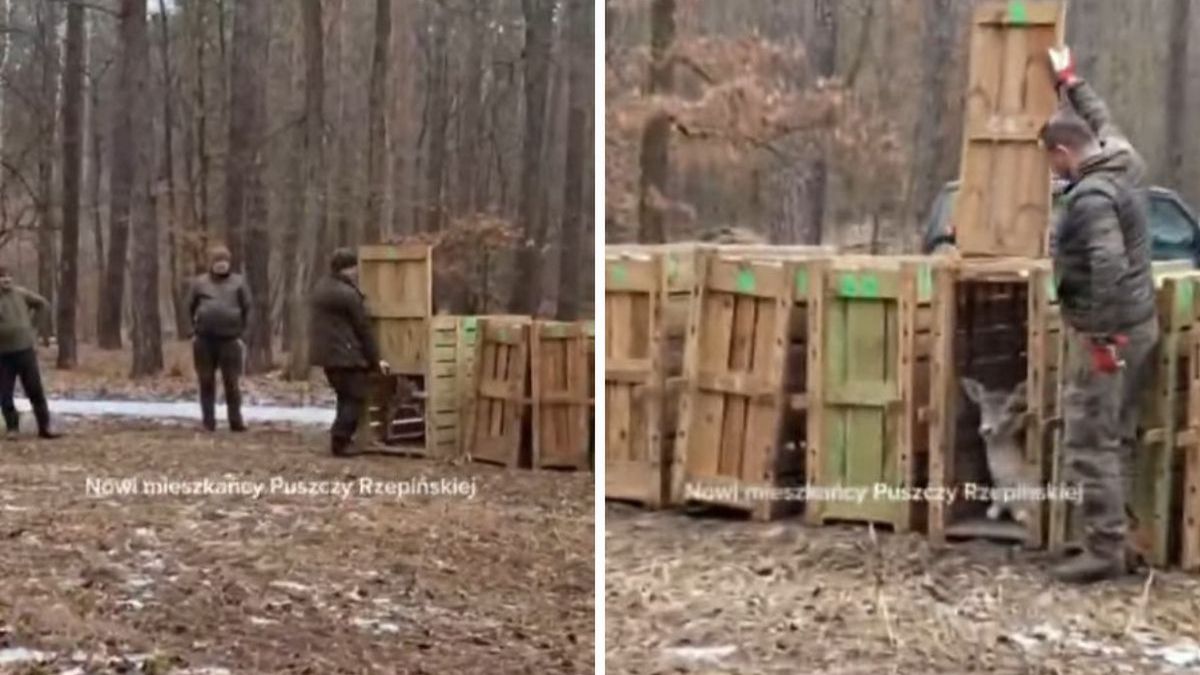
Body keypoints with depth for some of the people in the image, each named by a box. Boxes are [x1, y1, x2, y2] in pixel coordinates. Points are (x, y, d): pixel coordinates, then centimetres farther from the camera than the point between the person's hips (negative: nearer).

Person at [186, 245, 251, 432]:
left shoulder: (238, 283, 4)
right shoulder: (199, 283, 7)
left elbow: (247, 308, 8)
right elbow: (191, 307, 15)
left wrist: (240, 331, 5)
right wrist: (197, 328, 12)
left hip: (230, 339, -1)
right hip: (204, 340, 2)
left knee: (231, 382, -4)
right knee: (206, 382, 3)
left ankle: (236, 421, -1)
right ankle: (209, 422, 8)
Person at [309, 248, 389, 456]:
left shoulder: (319, 289, 12)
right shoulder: (348, 294, -16)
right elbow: (363, 329, -11)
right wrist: (375, 359, -4)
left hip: (325, 352, 9)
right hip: (346, 354, -9)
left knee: (346, 397, 20)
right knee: (355, 399, -1)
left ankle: (340, 438, 20)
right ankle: (340, 442, -7)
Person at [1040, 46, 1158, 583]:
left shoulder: (1091, 196, -21)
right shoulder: (1123, 166, 6)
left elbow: (1109, 265, -31)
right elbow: (1103, 121, 28)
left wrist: (1103, 334, -25)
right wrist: (1069, 82, 39)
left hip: (1108, 331, -9)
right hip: (1140, 322, 10)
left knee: (1090, 443, -5)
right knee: (1118, 437, 14)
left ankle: (1105, 551, -3)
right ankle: (1118, 538, 19)